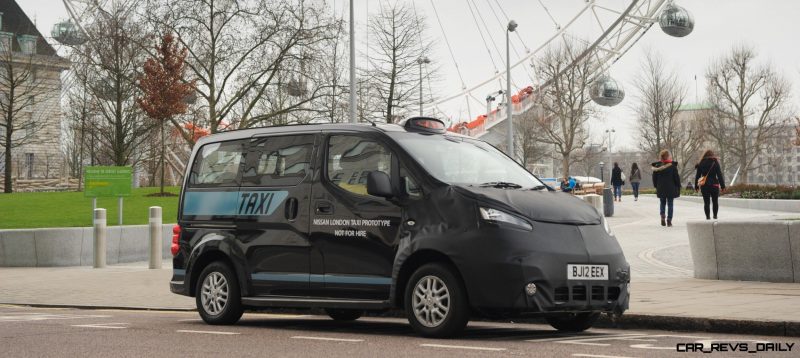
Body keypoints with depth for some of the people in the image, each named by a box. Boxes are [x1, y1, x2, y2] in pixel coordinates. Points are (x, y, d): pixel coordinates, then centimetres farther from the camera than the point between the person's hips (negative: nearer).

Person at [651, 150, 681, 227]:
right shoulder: (673, 166, -10)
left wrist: (656, 186, 17)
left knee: (662, 203, 18)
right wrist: (678, 186, 6)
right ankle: (669, 220, 2)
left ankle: (662, 216, -4)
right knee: (670, 204, 5)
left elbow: (654, 178, 4)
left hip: (661, 189, 2)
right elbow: (677, 178, -6)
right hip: (671, 189, -2)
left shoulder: (657, 166, -3)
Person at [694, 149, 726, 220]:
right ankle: (715, 216, 10)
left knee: (706, 202, 3)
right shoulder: (715, 163, -2)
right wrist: (722, 185, -2)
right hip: (714, 185, -1)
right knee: (715, 202, 12)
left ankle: (708, 216, -2)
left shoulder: (700, 164, 5)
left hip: (704, 186, 1)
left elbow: (697, 176, 7)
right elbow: (719, 175, -4)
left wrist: (696, 186, 13)